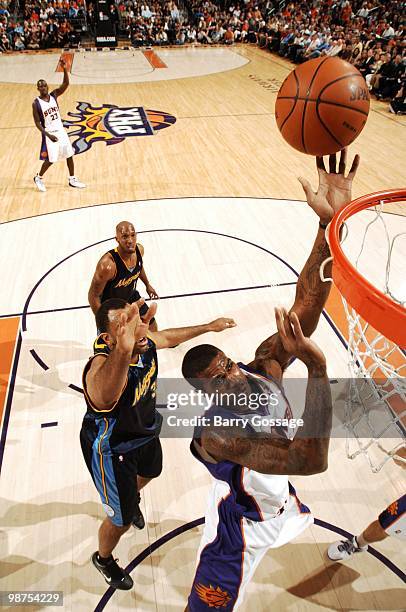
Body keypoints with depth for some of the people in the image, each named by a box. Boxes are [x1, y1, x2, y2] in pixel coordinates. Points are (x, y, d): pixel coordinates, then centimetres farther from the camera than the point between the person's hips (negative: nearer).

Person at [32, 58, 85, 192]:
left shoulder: (54, 95, -1)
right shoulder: (36, 103, -11)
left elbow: (66, 84, -15)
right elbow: (37, 123, -12)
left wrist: (65, 69, -31)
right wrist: (48, 135, -23)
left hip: (61, 130, 5)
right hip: (49, 133, -5)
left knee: (69, 155, 8)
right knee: (50, 160, -2)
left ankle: (72, 180, 21)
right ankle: (38, 178, 21)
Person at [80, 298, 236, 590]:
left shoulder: (144, 341, -23)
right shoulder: (101, 365, -45)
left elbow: (167, 337, 2)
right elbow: (103, 398, -71)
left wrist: (208, 326, 12)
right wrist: (123, 350, -90)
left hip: (145, 430, 7)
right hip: (112, 448, -7)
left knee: (149, 473, 35)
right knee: (121, 520, 12)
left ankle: (132, 499, 73)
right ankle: (103, 559, 49)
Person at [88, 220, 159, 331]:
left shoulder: (139, 249, -17)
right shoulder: (107, 265, -39)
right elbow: (93, 296, -28)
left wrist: (147, 285, 23)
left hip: (132, 297, 7)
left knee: (153, 328, 21)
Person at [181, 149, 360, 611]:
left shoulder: (263, 368, -27)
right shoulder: (215, 436, -42)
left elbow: (305, 305, -38)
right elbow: (312, 459, -54)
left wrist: (330, 221, -50)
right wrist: (317, 368, -58)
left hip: (278, 499, 7)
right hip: (241, 526, -6)